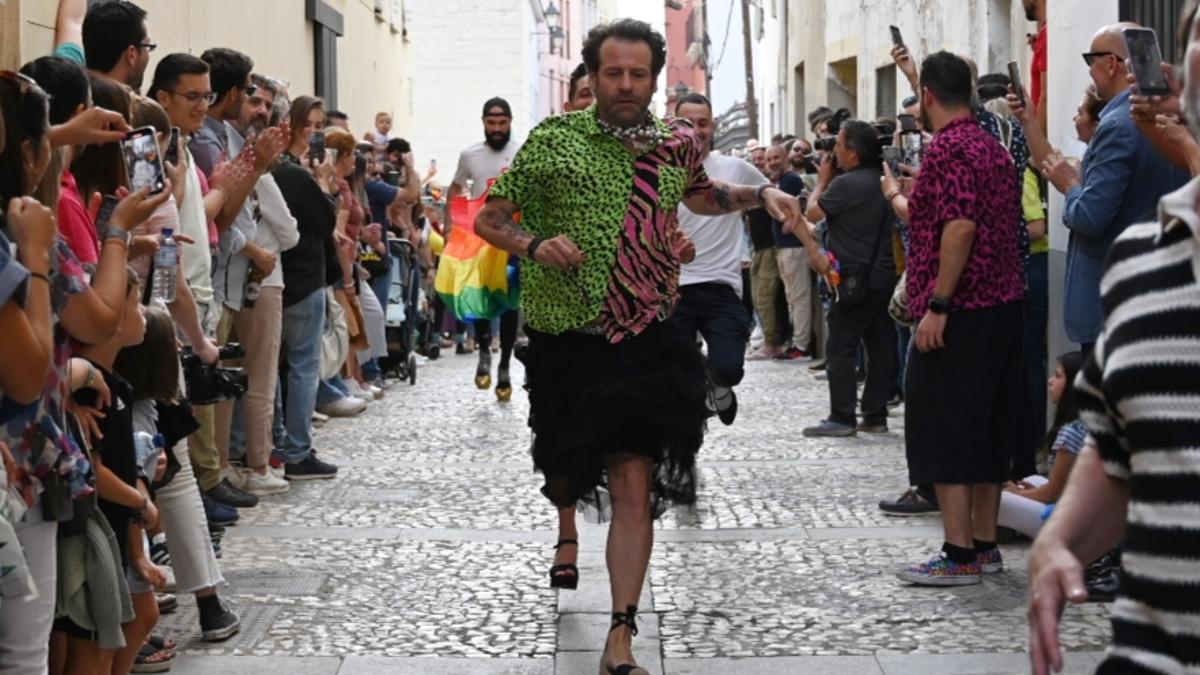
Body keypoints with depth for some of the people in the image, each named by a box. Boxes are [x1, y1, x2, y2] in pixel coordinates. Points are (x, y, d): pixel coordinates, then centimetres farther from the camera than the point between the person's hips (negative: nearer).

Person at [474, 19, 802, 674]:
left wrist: (760, 193, 9)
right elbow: (487, 220, 1)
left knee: (634, 486, -9)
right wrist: (533, 245, -19)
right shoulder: (554, 139, -6)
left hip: (644, 341, 0)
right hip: (562, 335, 0)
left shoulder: (678, 143, 3)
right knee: (566, 474, 20)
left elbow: (699, 196, 26)